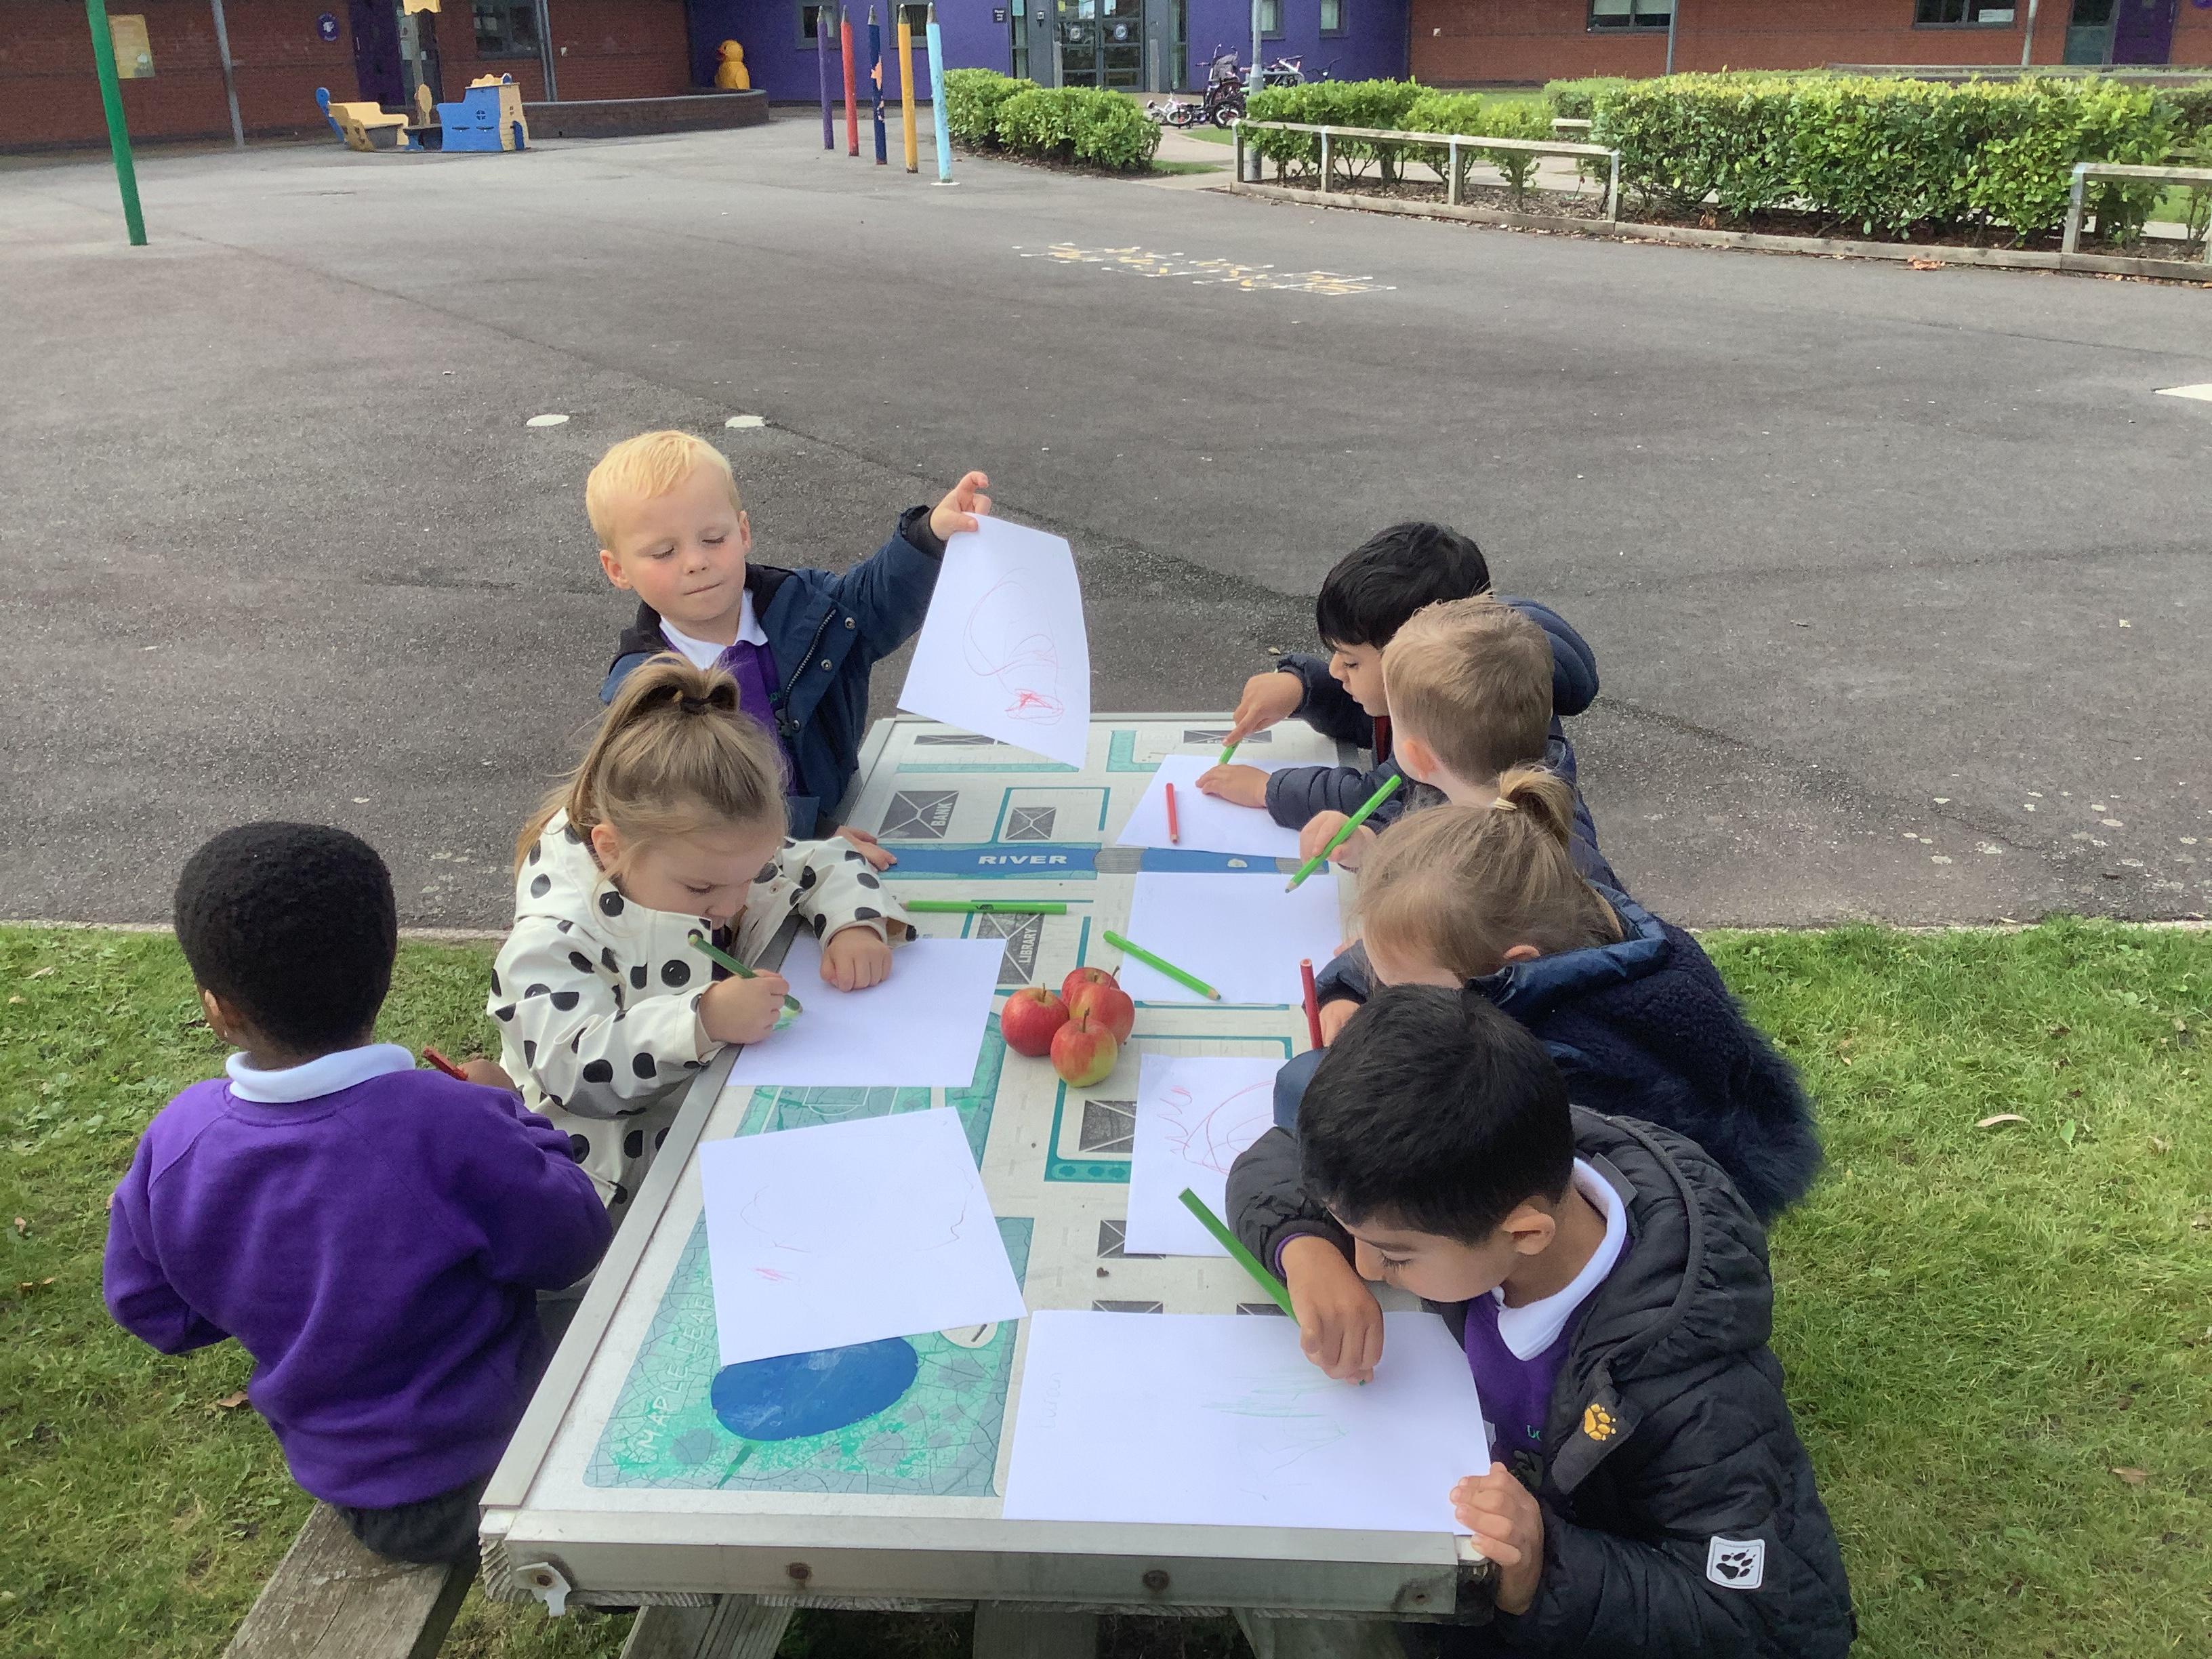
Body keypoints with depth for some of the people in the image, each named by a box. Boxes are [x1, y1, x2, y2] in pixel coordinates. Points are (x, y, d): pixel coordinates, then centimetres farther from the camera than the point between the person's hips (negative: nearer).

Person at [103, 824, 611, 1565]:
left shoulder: (177, 1142, -14)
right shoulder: (450, 1128, -31)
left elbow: (147, 1305, 2)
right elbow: (570, 1245, -16)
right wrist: (515, 1117, -2)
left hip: (343, 1485, 6)